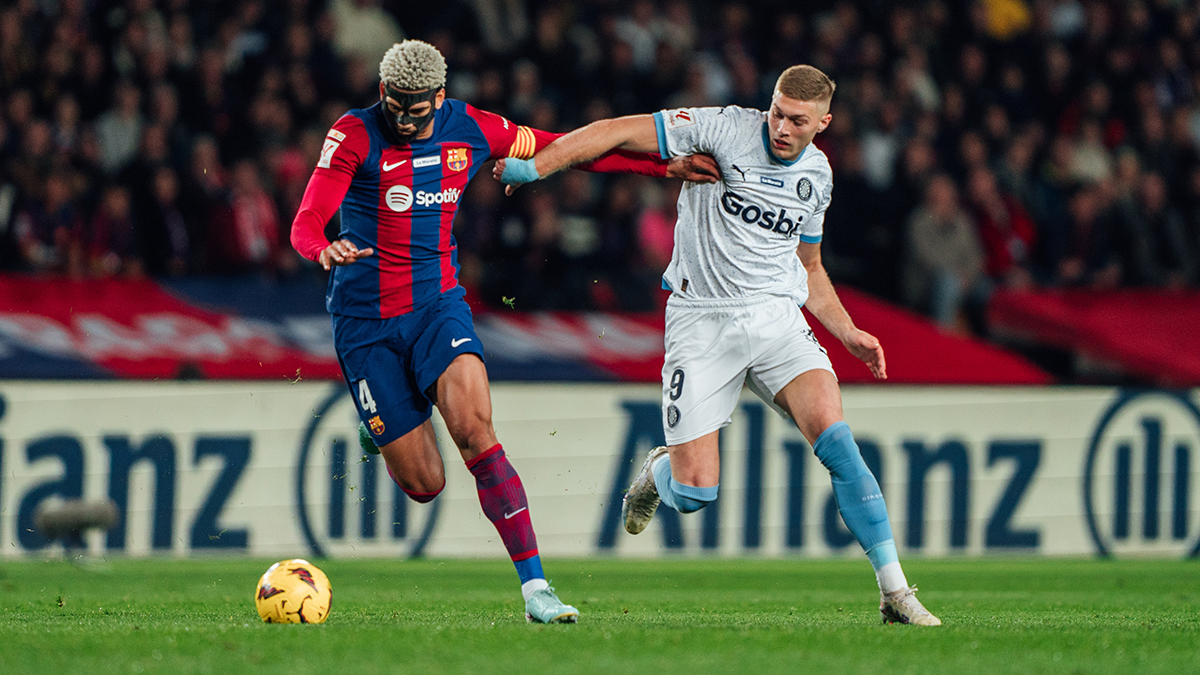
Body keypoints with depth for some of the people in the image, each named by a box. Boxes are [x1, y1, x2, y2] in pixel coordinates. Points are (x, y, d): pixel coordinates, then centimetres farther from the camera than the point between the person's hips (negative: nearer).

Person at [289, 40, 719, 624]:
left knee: (475, 430, -24)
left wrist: (665, 165, 5)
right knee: (424, 484, -3)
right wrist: (324, 249, -45)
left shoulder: (469, 130, -1)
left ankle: (534, 587, -25)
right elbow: (305, 224, -20)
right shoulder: (354, 136, -11)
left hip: (437, 304, 2)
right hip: (365, 320, -2)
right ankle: (380, 430, 36)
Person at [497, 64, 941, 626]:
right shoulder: (723, 129, -7)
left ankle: (895, 593, -17)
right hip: (702, 322, -3)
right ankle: (658, 472, 31)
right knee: (694, 494, -10)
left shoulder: (817, 173, 10)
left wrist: (848, 334, 13)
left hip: (778, 317, 3)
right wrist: (534, 167, -16)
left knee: (835, 439, -22)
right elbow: (621, 133, -9)